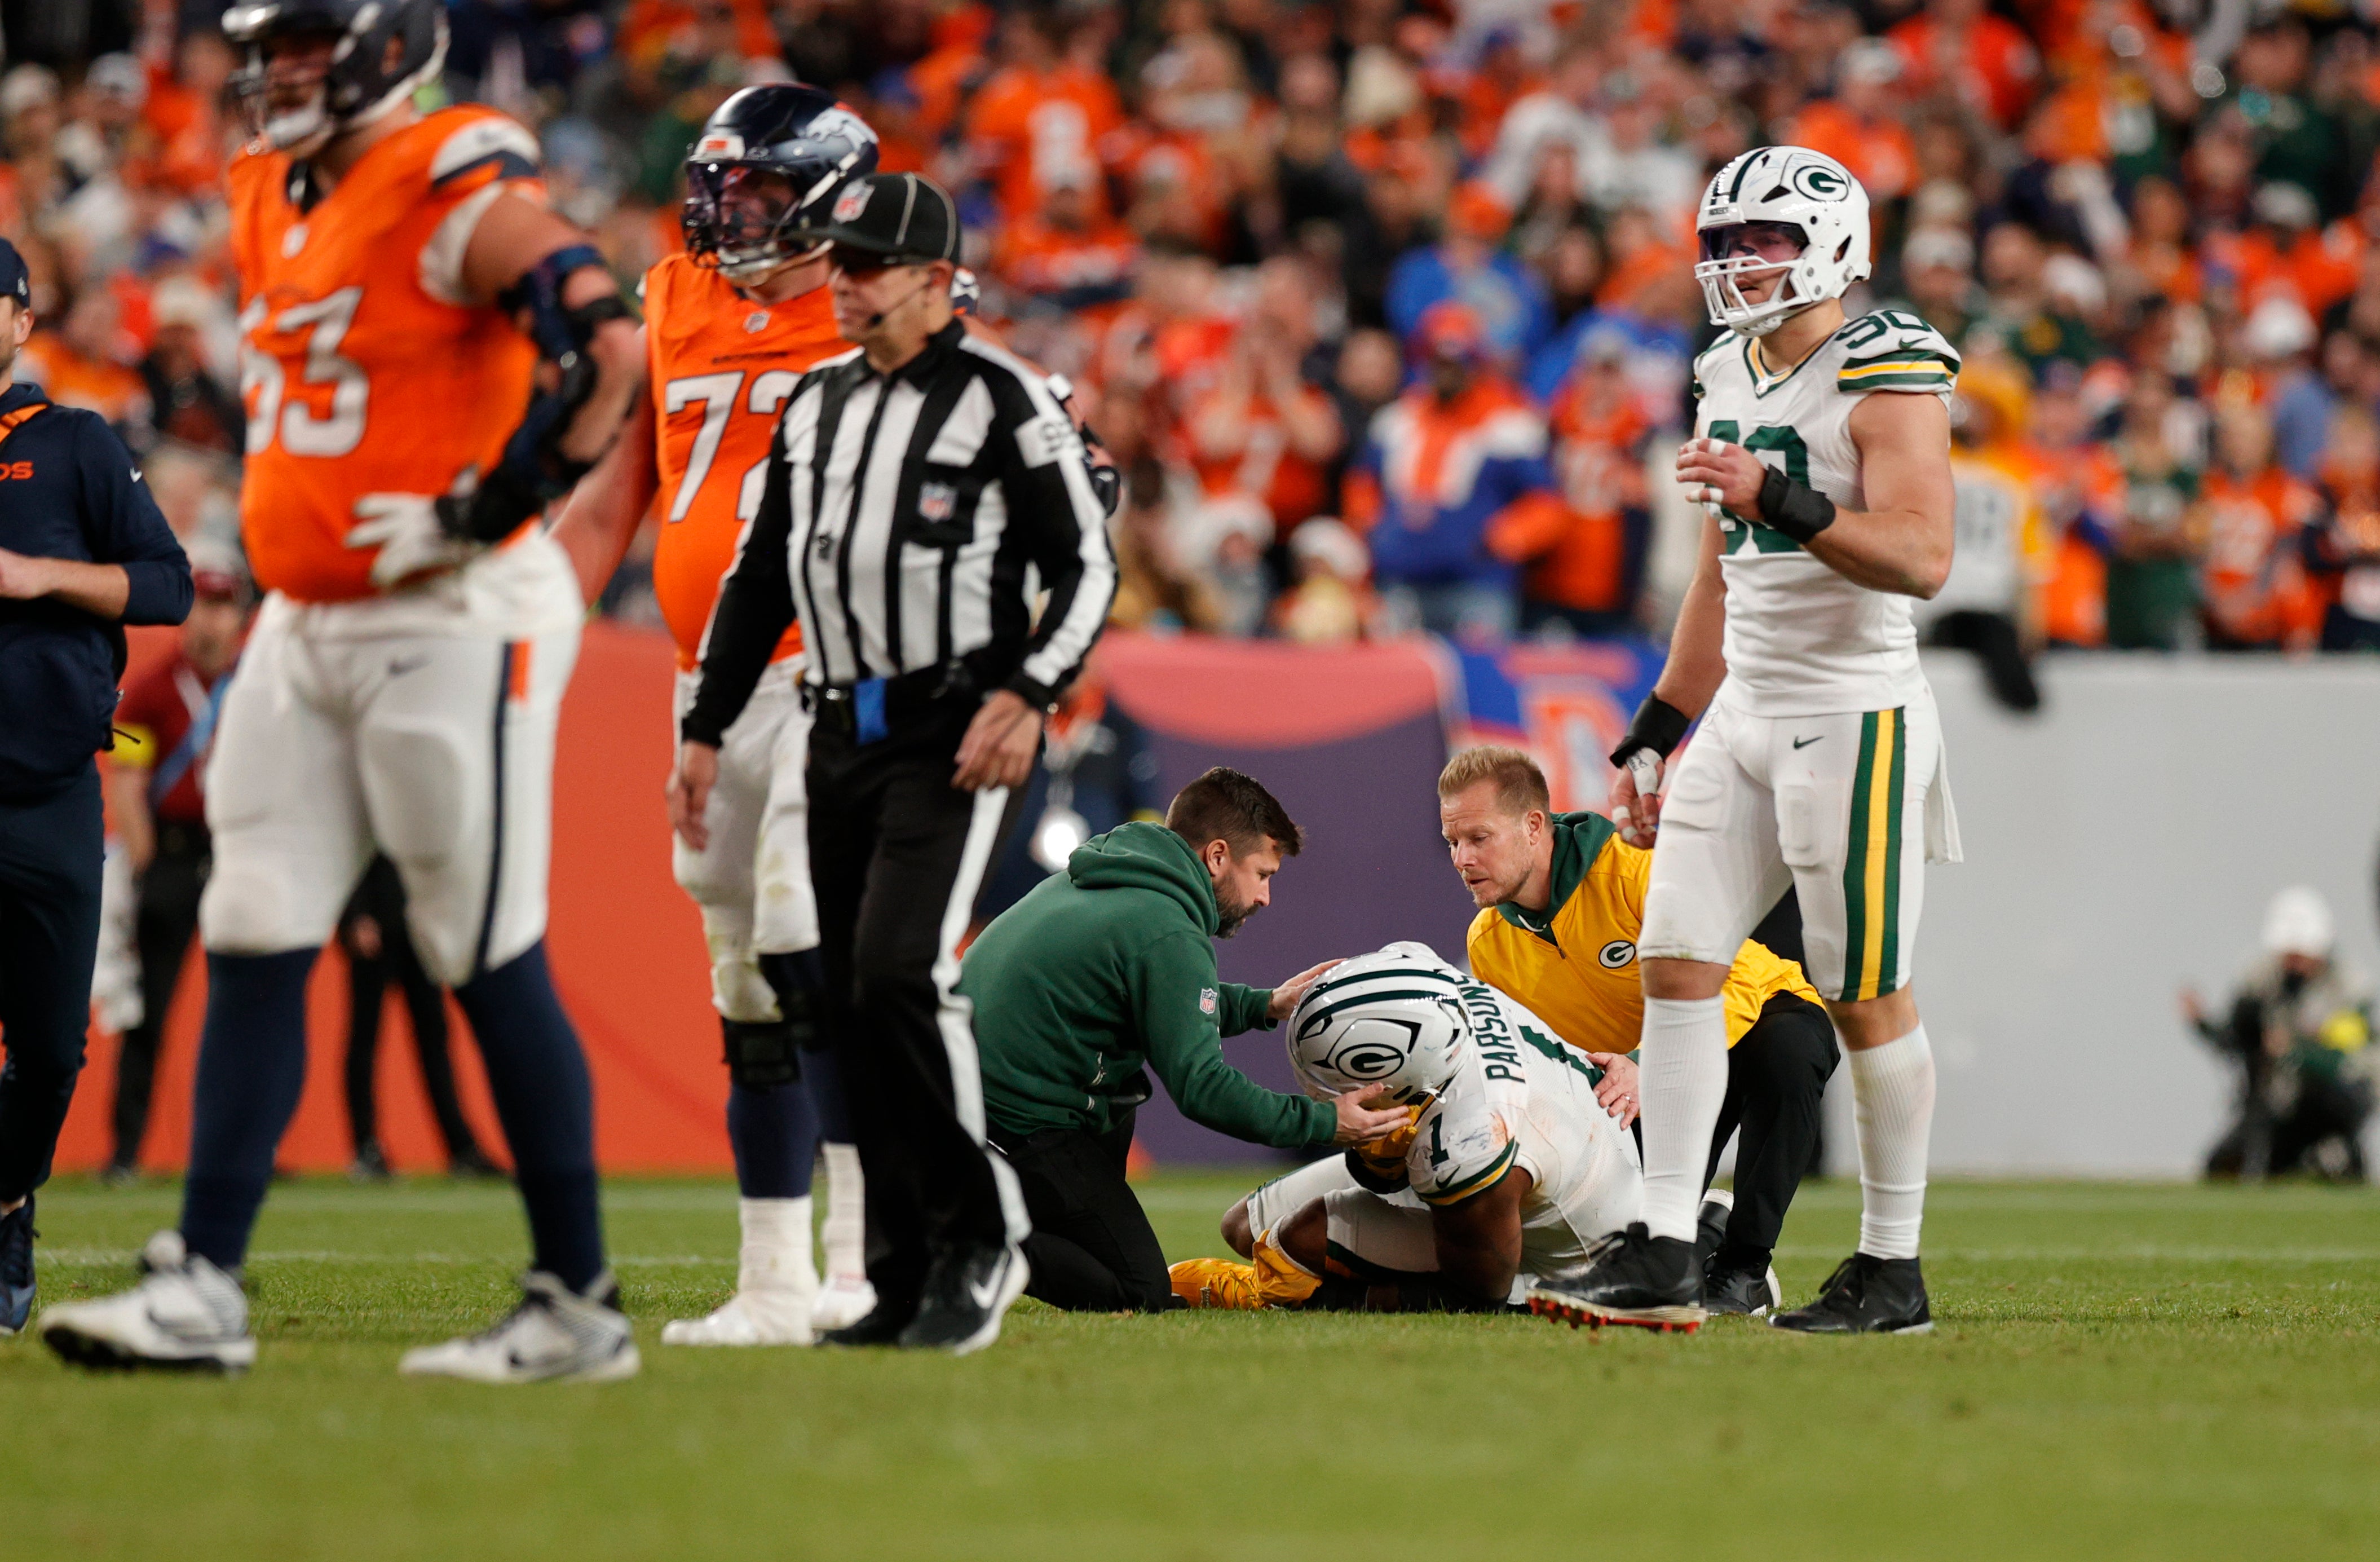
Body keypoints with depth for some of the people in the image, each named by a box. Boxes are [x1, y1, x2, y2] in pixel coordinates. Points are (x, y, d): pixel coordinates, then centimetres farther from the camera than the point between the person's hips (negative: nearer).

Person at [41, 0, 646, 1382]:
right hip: (309, 628, 9)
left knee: (491, 964, -4)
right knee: (253, 946, 4)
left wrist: (494, 508, -23)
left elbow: (608, 347, -27)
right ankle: (202, 1287, 6)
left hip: (450, 628, -9)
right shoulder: (277, 197, 12)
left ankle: (580, 1306, 5)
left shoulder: (458, 197, -16)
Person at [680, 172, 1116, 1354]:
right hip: (840, 735, 7)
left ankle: (981, 1242, -7)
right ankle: (905, 1279, 11)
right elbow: (760, 578, 22)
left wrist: (1027, 693, -18)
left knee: (901, 975, -20)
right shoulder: (816, 407, 15)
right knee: (851, 1010, 4)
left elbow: (1086, 567, -5)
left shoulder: (1003, 401, -5)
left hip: (951, 734, -7)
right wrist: (706, 726, 18)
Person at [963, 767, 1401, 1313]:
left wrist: (1264, 1006, 23)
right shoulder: (1169, 935, -14)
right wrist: (1323, 1123, -7)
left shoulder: (1077, 880, 15)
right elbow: (1201, 1088, -15)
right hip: (1025, 1125, -9)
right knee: (1139, 1295, -2)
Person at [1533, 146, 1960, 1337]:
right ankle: (1661, 1259, -1)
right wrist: (1655, 735, 21)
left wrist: (1780, 502, -32)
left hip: (1855, 715, -8)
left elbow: (1921, 557, -22)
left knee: (1868, 999, -1)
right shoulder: (1731, 381, 14)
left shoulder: (1886, 377, -11)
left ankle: (1893, 1272, 9)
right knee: (1677, 963, -1)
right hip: (1744, 714, 8)